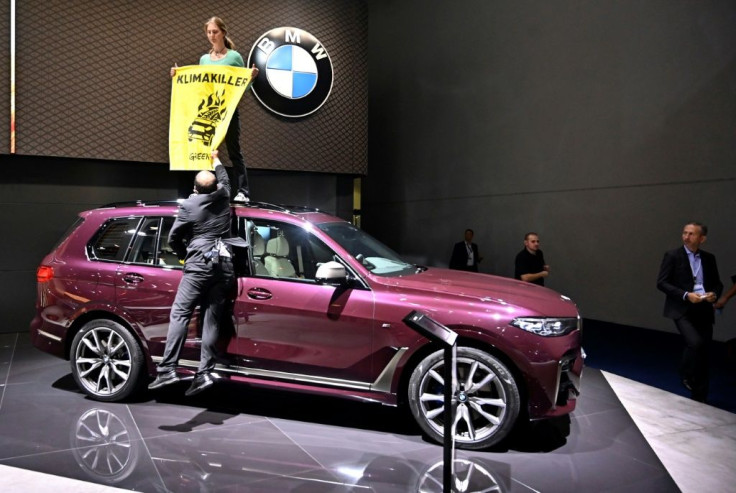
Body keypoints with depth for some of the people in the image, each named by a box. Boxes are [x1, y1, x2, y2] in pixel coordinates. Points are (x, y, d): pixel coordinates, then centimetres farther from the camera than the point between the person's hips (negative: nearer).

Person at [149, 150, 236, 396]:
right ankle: (204, 373, -3)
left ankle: (168, 369, -11)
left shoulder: (189, 205, 3)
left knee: (180, 314, -3)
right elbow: (224, 179, 37)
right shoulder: (223, 197, 13)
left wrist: (185, 255, 24)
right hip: (224, 265, 4)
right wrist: (215, 159, 54)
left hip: (199, 264, -4)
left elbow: (173, 238, 5)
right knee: (211, 320, 2)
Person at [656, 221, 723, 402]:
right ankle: (686, 375, 6)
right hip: (682, 310, -4)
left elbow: (717, 283, 17)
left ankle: (699, 397, 21)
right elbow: (661, 282, -8)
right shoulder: (672, 255, -2)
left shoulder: (709, 258, 11)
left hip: (704, 311, 5)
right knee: (695, 342, -25)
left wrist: (714, 294, -6)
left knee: (703, 353, 7)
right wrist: (685, 295, -18)